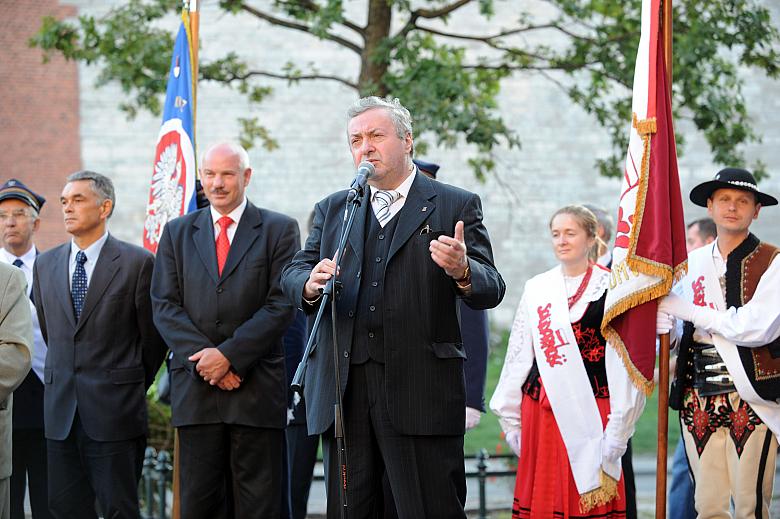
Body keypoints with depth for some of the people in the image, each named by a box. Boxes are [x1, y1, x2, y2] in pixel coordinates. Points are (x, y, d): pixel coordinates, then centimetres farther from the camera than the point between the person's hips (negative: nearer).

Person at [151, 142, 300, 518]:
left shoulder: (279, 230, 5)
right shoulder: (177, 232, 13)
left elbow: (282, 305, -4)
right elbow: (165, 305, 6)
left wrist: (229, 354, -12)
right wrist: (202, 358, -9)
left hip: (256, 386, -2)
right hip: (195, 386, 2)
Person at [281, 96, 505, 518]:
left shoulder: (455, 207, 5)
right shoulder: (333, 210, 18)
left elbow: (491, 289, -2)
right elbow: (293, 273, 12)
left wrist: (462, 271, -26)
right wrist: (310, 284, -12)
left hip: (420, 390, -4)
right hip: (343, 389, 4)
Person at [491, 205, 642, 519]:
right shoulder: (536, 289, 12)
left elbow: (621, 360, -3)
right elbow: (518, 355, 15)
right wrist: (510, 416, 14)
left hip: (591, 408, -4)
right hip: (541, 408, 4)